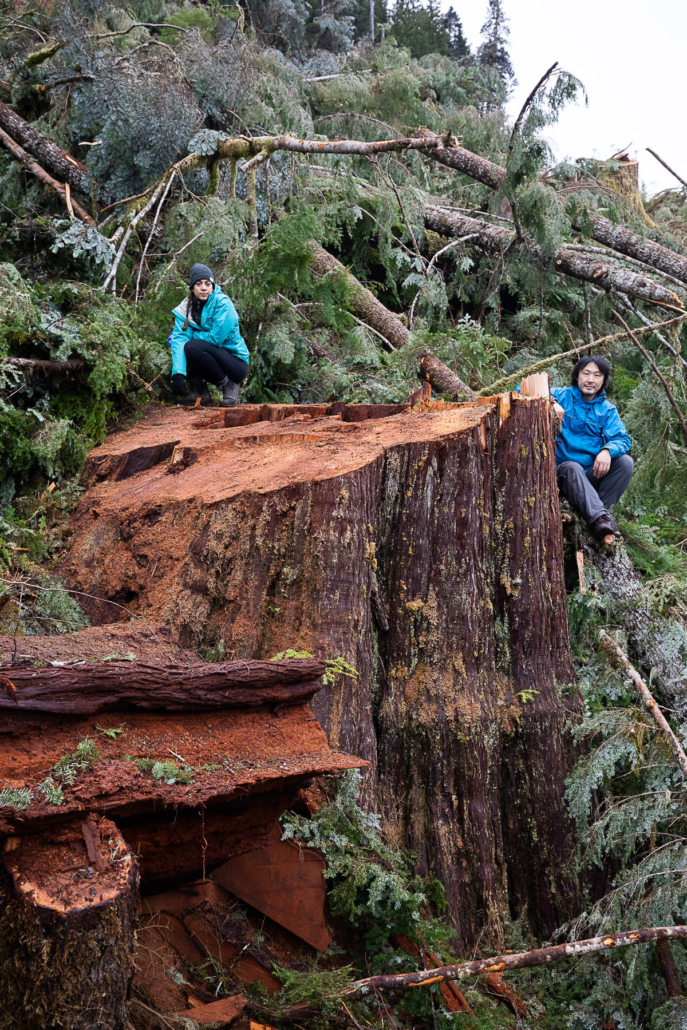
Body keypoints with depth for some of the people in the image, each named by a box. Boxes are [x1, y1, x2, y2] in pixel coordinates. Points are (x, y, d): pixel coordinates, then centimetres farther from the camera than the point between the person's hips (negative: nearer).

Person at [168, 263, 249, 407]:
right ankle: (199, 391, -4)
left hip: (235, 363, -6)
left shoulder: (222, 303, -16)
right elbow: (179, 338, -14)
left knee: (192, 347, -28)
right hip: (212, 357, 6)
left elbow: (215, 338, -22)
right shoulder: (186, 307, -1)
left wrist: (191, 335, -8)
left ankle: (229, 386, -10)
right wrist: (178, 373, -28)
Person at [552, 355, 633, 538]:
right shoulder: (561, 396, 4)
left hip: (592, 475, 3)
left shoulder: (607, 410, 11)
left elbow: (622, 439, -3)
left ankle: (599, 509, -28)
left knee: (625, 462, -22)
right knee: (573, 468, -37)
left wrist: (607, 451, -26)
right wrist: (551, 402, -24)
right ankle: (600, 517, -52)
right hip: (562, 473, -3)